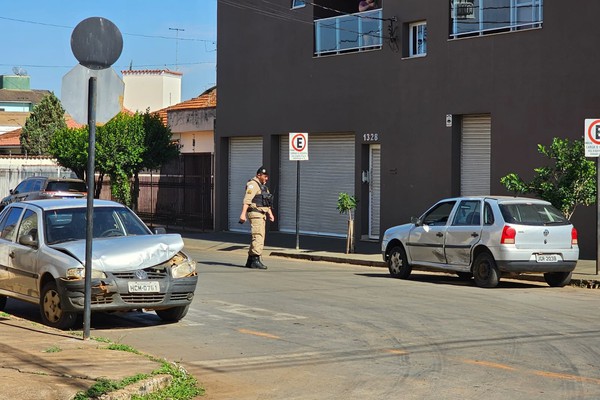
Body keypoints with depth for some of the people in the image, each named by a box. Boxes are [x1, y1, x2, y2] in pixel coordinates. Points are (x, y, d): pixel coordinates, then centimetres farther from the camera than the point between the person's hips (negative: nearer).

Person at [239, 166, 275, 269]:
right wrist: (243, 214, -29)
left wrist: (270, 214, 16)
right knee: (258, 236, -16)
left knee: (258, 237, 11)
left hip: (262, 214, 10)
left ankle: (250, 261, 17)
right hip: (255, 213, -10)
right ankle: (256, 260, -20)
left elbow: (267, 203, 27)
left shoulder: (263, 186, 21)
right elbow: (247, 200, -20)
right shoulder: (253, 184, -10)